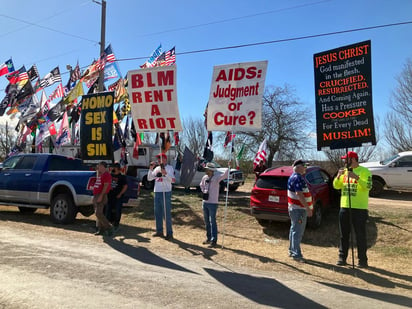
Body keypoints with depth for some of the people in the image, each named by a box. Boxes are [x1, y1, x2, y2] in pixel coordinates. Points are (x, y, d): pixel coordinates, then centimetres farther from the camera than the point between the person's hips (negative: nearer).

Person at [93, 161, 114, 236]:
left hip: (101, 196, -10)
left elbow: (106, 186, -19)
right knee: (98, 213, 10)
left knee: (98, 213, -18)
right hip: (96, 196, 10)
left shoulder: (106, 174, -10)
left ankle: (109, 227, -12)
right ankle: (101, 230, 15)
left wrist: (101, 196, -24)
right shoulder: (100, 174, 20)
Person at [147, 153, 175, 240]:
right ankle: (159, 231, 24)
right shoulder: (157, 168, 14)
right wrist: (151, 169, -1)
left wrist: (165, 173, -28)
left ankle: (169, 233, 1)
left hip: (166, 192, -7)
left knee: (167, 213, -6)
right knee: (157, 213, 12)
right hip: (157, 192, 7)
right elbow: (149, 178, 11)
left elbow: (173, 180, -15)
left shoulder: (169, 168, -4)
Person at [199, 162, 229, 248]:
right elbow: (201, 185, 27)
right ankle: (208, 238, 26)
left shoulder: (217, 177, -11)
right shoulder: (204, 177, 6)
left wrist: (229, 167, -42)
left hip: (213, 203, -6)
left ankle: (213, 240, -1)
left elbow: (225, 175, -29)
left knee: (212, 222, -6)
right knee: (207, 221, 14)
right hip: (205, 202, 6)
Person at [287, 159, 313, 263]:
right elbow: (299, 194, -26)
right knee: (298, 231, -7)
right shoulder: (298, 178, -18)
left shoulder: (294, 177, 16)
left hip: (294, 208, 11)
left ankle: (292, 250, 25)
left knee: (294, 229, 16)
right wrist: (308, 208, -26)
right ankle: (296, 254, -4)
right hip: (298, 209, -11)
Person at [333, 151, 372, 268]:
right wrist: (338, 176, -7)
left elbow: (368, 186, -19)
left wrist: (356, 177, -29)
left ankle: (362, 260, 9)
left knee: (360, 235, 1)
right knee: (344, 235, 11)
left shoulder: (364, 171, -6)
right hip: (344, 207, 6)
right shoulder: (345, 171, 12)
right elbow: (336, 186, 10)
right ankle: (342, 257, 19)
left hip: (359, 208, -6)